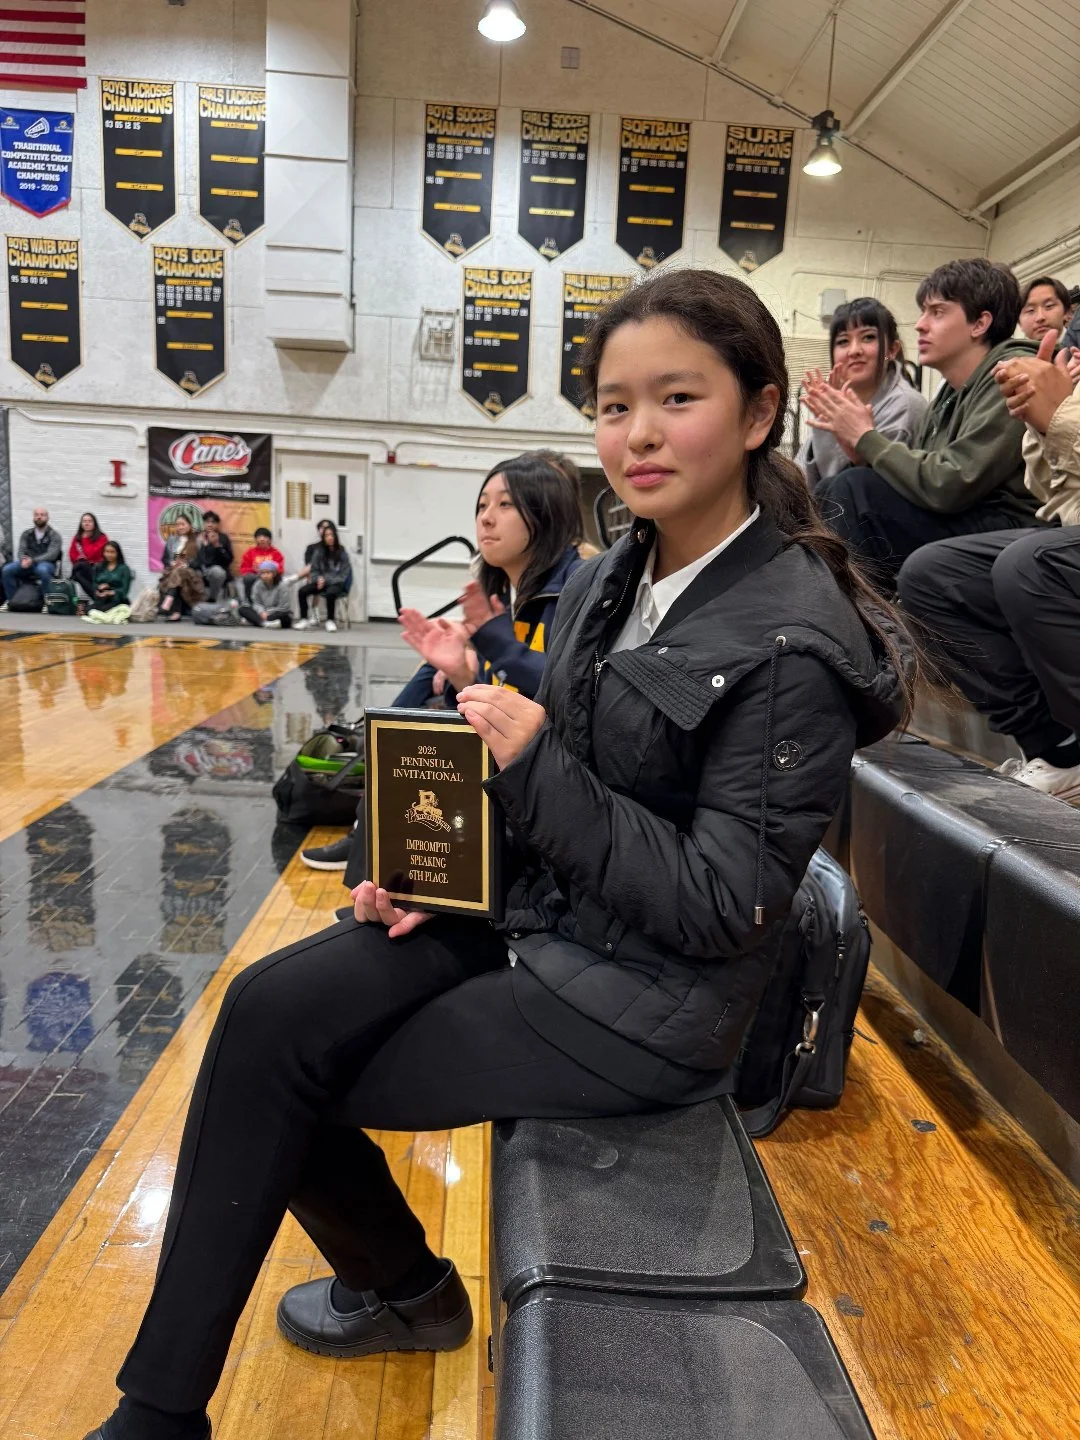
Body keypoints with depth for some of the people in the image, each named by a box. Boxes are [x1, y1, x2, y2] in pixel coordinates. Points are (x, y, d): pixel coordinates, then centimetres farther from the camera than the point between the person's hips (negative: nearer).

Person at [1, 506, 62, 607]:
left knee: (42, 570, -40)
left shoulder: (54, 535, 3)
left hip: (46, 564, -4)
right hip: (27, 564, 4)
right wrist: (23, 560, -19)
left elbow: (52, 554, -10)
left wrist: (33, 560, -24)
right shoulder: (26, 534, 16)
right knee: (7, 569, -22)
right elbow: (21, 551, 7)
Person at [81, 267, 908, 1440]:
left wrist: (533, 767, -25)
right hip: (536, 915, 7)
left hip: (643, 1006, -7)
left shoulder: (793, 643, -20)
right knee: (270, 1007, -8)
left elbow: (720, 906, -21)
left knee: (278, 1081, -7)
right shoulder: (606, 582, 4)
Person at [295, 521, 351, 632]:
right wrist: (319, 579, -12)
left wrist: (326, 580, -14)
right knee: (302, 591, -22)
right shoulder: (318, 551, 4)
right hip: (321, 582, 3)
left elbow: (344, 574, -5)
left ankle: (330, 621, -20)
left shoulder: (341, 553, -3)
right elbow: (314, 570, 9)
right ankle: (304, 619, -9)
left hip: (336, 583, -3)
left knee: (330, 593, -38)